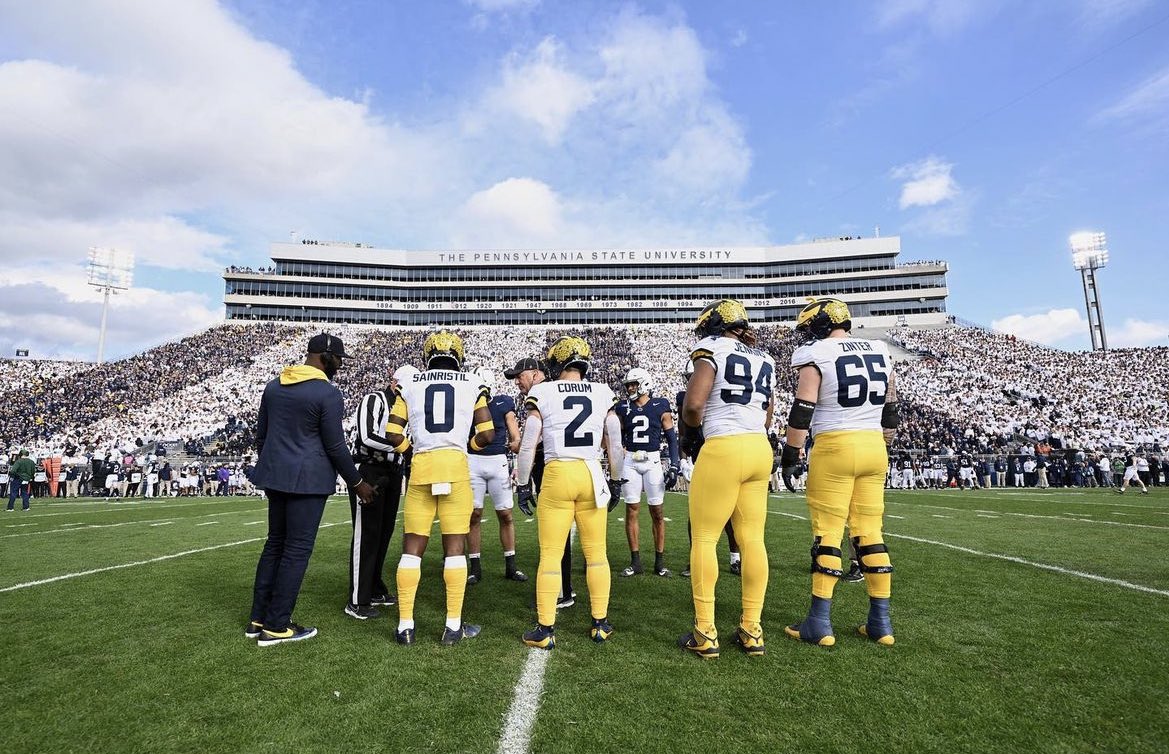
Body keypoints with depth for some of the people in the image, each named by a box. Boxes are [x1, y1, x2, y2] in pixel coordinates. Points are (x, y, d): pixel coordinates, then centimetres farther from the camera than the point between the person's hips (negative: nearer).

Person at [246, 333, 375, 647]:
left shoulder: (274, 386, 9)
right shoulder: (328, 394, -14)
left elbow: (261, 435, 15)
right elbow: (335, 447, -12)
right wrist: (357, 483, -1)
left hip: (275, 476, 8)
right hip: (307, 480, -8)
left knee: (275, 543, 18)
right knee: (297, 550, 2)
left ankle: (258, 619, 26)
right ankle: (275, 626, 10)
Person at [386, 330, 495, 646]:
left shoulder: (409, 385, 9)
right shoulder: (472, 385, 6)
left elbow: (393, 433, 5)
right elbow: (487, 434, 1)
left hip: (421, 466, 1)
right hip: (456, 465, -1)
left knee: (412, 546, 9)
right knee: (454, 545, 6)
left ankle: (405, 625, 13)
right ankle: (453, 625, 11)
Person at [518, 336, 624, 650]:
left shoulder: (543, 394, -1)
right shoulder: (603, 394, 5)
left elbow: (528, 445, -2)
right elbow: (616, 445, 8)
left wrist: (523, 485, 7)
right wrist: (616, 482, 19)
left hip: (557, 475, -2)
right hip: (593, 474, 2)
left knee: (550, 555, 5)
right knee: (596, 552, 13)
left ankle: (545, 630, 12)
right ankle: (600, 624, 23)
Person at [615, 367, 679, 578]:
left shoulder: (660, 407, 1)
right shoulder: (623, 408, 8)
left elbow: (672, 438, 2)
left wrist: (674, 466, -6)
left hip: (653, 461, -2)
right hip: (630, 462, 2)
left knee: (657, 512, 1)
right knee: (631, 510, 3)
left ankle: (660, 562, 12)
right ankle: (635, 562, 12)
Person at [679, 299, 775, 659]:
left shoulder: (712, 350, -3)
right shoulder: (765, 360, 18)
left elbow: (692, 404, -14)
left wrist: (691, 434, 4)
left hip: (723, 449, -7)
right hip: (761, 448, 7)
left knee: (704, 538, 2)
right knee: (753, 539, 10)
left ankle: (705, 633, 6)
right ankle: (752, 630, 17)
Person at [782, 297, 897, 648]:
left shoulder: (816, 355, -7)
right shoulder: (879, 352, 12)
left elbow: (802, 411, -10)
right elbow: (890, 407, 18)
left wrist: (791, 451, 0)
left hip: (835, 446, -6)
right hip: (874, 446, 6)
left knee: (828, 533, -1)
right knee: (870, 532, 11)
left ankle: (819, 622, 5)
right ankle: (881, 621, 17)